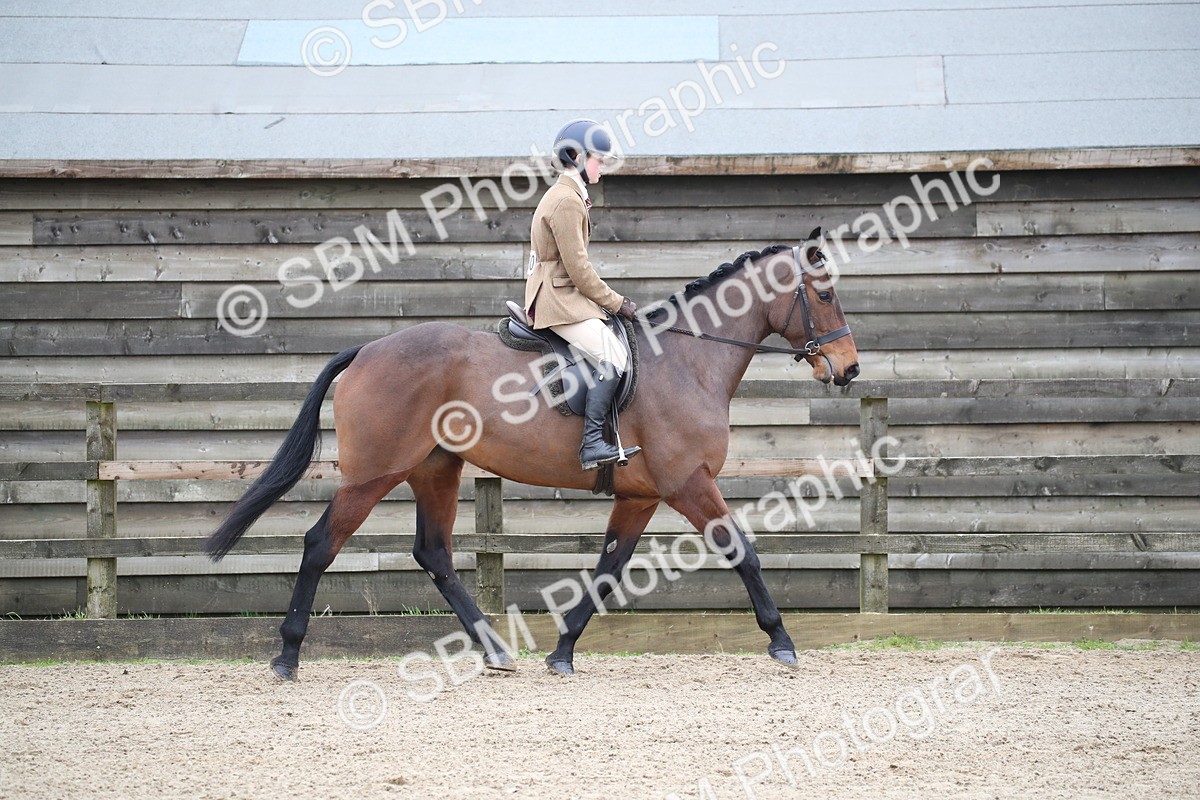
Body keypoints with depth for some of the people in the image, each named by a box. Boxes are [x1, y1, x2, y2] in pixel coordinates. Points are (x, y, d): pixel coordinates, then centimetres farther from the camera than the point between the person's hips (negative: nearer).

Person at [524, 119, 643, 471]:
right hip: (558, 300, -11)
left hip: (565, 294, 11)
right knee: (612, 357, -21)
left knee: (620, 348, 8)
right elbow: (578, 269, -18)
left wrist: (612, 302, 17)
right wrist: (616, 303, -10)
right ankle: (592, 445, -26)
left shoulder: (569, 196, 19)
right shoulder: (566, 201, -14)